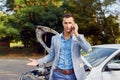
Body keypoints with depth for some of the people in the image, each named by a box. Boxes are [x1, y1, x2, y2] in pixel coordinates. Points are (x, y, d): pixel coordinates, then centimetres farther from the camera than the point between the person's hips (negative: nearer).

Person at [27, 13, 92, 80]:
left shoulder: (79, 37, -1)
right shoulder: (55, 38, 5)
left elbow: (88, 49, -18)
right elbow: (51, 55, 11)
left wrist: (76, 34, -20)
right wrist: (38, 62, -3)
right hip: (58, 74, 1)